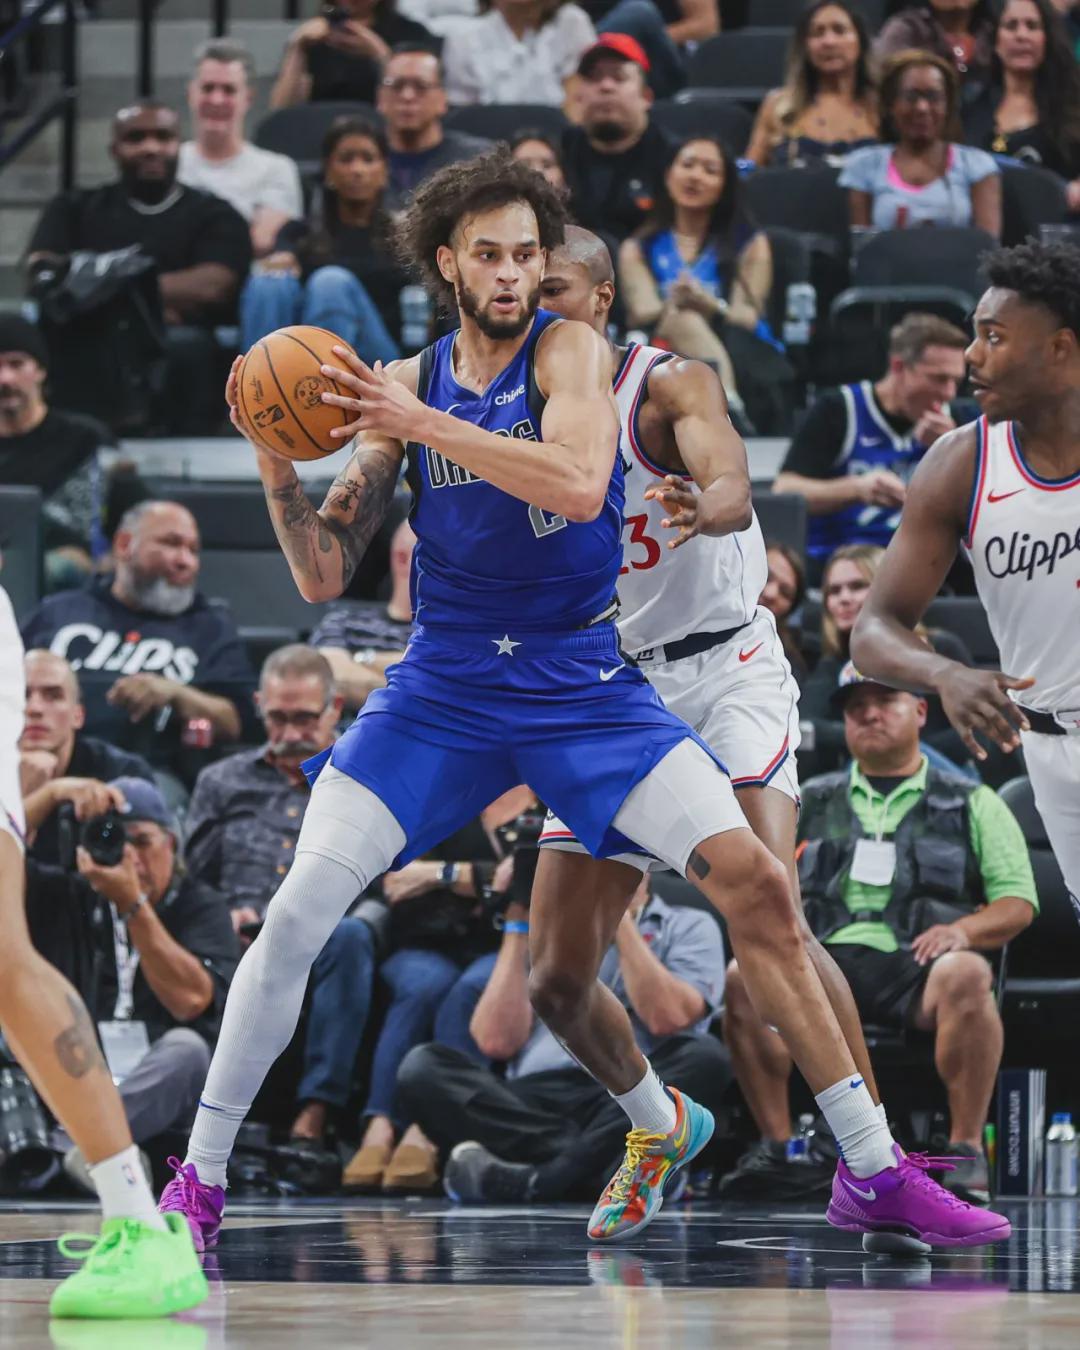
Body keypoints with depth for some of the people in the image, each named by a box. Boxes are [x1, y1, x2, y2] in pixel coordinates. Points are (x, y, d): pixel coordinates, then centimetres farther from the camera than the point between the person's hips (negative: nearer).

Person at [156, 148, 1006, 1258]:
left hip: (582, 682, -2)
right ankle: (199, 1176, 4)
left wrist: (424, 425, -30)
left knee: (753, 883, -15)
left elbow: (579, 483, -27)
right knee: (296, 913, -11)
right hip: (443, 689, 2)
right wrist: (274, 460, -11)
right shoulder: (408, 384, 5)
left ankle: (872, 1170, -6)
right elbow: (323, 575, 5)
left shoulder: (568, 351, -6)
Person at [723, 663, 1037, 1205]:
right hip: (826, 963, 2)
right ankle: (775, 1145, -22)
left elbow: (1018, 902, 11)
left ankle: (966, 1148, -30)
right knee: (745, 977, -29)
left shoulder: (973, 805, 18)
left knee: (965, 975, -38)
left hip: (914, 968, -2)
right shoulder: (811, 801, 25)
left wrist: (963, 929, -10)